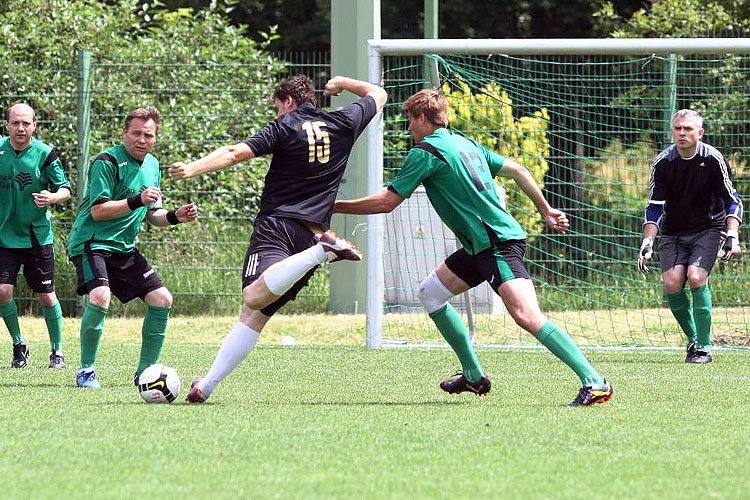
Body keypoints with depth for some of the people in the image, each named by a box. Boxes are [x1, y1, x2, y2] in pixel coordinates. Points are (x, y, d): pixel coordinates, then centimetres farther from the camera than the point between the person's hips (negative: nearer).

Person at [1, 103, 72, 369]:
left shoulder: (46, 154, -10)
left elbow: (65, 189, -5)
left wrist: (52, 197, -25)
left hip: (37, 235, -1)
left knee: (46, 295, 2)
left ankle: (57, 350, 19)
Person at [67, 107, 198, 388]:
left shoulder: (152, 165, 12)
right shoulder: (108, 162, -13)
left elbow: (152, 215, 20)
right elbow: (98, 210, -20)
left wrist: (175, 217, -1)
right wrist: (137, 200, -28)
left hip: (124, 248, 8)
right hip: (92, 242, -8)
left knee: (162, 300, 0)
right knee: (100, 296, -30)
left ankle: (145, 371, 13)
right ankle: (86, 370, -14)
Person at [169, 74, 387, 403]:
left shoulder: (283, 128, 2)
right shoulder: (343, 124, 14)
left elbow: (236, 153, -11)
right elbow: (378, 95, 33)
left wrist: (193, 168, -17)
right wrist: (343, 83, 46)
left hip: (276, 224, -6)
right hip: (312, 232, 6)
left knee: (255, 296, -32)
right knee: (255, 314, 7)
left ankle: (323, 251, -39)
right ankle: (207, 385, 3)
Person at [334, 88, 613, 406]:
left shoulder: (424, 153, -8)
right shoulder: (465, 144, 18)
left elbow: (387, 202, -8)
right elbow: (517, 170, 20)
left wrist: (335, 206, 3)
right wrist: (546, 211, 27)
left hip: (498, 243, -10)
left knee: (527, 316, -21)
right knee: (430, 293, 17)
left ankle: (594, 382, -29)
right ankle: (473, 376, 18)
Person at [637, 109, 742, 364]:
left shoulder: (714, 159, -12)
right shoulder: (662, 162, -6)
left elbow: (732, 201, -6)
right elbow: (655, 207, -2)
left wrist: (732, 236, -18)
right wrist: (647, 242, -12)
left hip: (708, 229, -2)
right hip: (673, 233, 3)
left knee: (696, 277, -23)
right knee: (672, 283, -17)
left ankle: (703, 347, -16)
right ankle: (693, 338, 5)